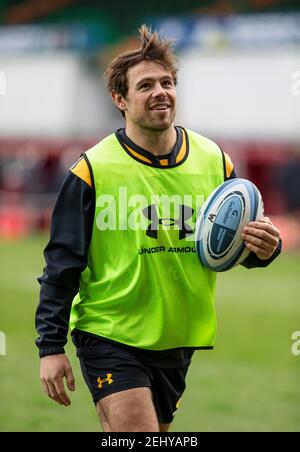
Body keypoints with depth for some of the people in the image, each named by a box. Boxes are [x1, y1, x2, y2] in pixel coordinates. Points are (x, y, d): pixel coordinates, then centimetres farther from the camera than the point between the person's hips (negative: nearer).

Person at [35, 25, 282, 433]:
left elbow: (241, 242, 10)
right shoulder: (93, 170, -10)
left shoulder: (213, 160, 2)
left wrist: (263, 248, -14)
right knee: (136, 430, -18)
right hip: (108, 335, -5)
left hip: (177, 340, 5)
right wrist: (50, 347, -9)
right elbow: (61, 265, -7)